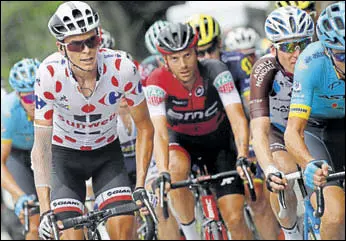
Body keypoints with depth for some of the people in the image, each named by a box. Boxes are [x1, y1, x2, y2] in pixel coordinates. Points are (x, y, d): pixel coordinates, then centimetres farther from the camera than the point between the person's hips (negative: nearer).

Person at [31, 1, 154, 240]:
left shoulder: (122, 68, -27)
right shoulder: (49, 74, -29)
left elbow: (145, 128, -12)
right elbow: (41, 146, -27)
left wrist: (140, 187, -20)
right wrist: (45, 211, -34)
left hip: (107, 153, 1)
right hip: (65, 157, -1)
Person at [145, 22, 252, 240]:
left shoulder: (216, 72, -28)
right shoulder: (157, 83, -27)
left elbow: (238, 118, -36)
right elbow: (160, 132, -35)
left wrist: (243, 157, -52)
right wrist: (163, 174, -51)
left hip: (217, 140, 0)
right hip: (181, 141, 0)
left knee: (234, 218, -10)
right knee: (177, 168, -36)